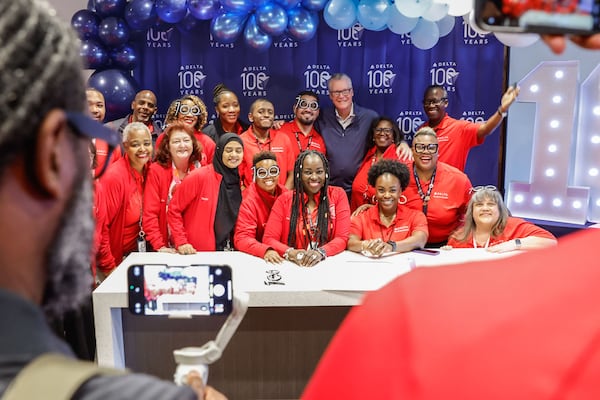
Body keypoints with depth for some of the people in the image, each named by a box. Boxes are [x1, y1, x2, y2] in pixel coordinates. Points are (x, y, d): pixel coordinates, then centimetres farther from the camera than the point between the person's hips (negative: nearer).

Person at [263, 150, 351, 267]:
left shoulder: (338, 195, 2)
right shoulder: (284, 200, 4)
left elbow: (342, 238, -3)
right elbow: (268, 239, -2)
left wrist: (320, 252, -22)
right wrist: (290, 253, -21)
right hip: (293, 265, 1)